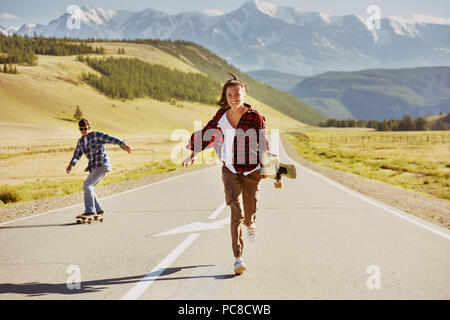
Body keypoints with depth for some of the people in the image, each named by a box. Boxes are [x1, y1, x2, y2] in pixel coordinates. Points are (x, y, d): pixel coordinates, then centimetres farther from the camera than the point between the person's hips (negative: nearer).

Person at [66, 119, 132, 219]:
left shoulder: (97, 135, -9)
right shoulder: (81, 141, 12)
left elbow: (112, 139, -18)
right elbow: (77, 155, 14)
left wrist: (124, 145, -32)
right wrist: (71, 165, -4)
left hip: (102, 166, -9)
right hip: (93, 167, 9)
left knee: (87, 185, -19)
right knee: (87, 188, 13)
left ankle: (89, 210, -20)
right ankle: (99, 210, 21)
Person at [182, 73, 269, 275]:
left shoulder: (256, 118, -9)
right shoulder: (221, 115, 1)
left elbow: (263, 145, -6)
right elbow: (207, 133, 14)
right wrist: (193, 154, 15)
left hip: (252, 171, -1)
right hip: (230, 170, 1)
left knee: (249, 213, 11)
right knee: (236, 211, -14)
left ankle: (250, 223, 52)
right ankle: (238, 258, -13)